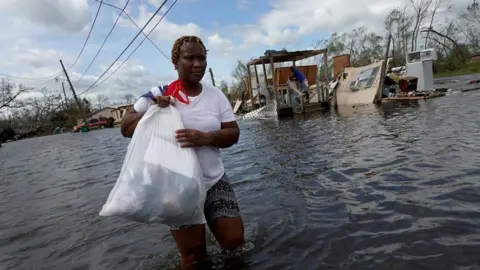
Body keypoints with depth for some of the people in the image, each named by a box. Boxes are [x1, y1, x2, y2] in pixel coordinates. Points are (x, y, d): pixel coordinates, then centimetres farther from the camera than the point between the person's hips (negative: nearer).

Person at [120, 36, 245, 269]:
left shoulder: (216, 95, -1)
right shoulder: (159, 94, -7)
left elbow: (233, 134, -5)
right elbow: (125, 128, -2)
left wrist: (205, 138, -24)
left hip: (214, 181, 2)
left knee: (234, 241, 6)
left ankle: (211, 223, 35)